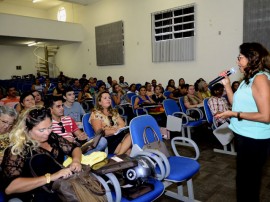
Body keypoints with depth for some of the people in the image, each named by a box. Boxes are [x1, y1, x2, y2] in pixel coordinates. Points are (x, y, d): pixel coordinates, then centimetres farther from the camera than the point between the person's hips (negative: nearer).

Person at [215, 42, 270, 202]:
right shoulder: (249, 79, 10)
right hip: (246, 136, 9)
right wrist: (227, 84, 6)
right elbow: (237, 104, 13)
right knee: (246, 178, 23)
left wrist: (234, 114, -20)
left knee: (248, 180, 5)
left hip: (254, 139, -9)